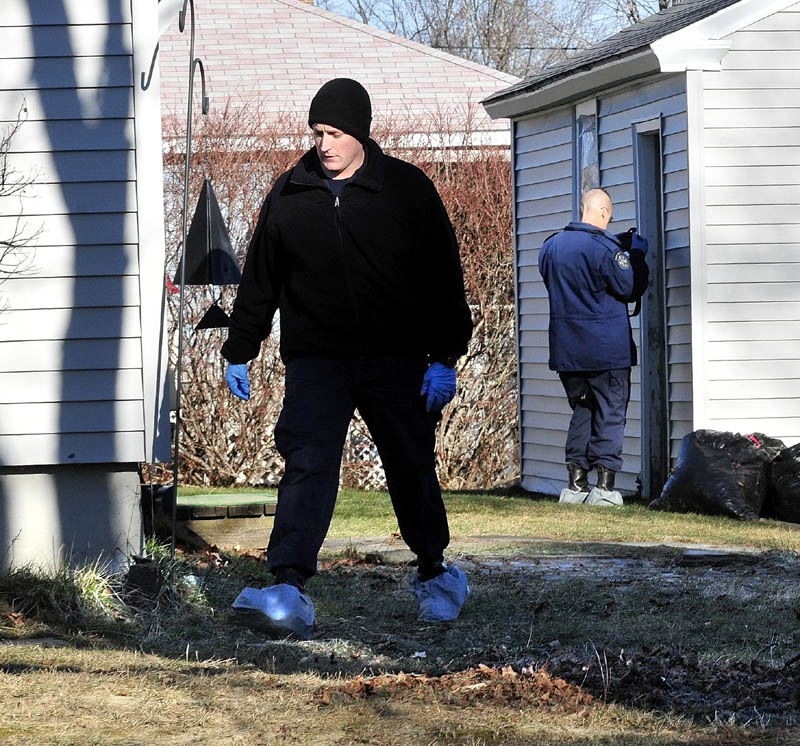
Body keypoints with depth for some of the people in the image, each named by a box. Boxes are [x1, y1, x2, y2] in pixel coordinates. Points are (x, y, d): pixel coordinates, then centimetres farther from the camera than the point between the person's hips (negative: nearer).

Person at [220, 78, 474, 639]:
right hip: (315, 361, 1)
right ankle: (291, 592, -21)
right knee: (307, 466, -14)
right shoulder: (290, 194, 5)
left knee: (412, 470, 9)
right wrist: (239, 352, 13)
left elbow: (443, 278, 1)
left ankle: (435, 572, 31)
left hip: (396, 361, -1)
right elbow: (260, 278, 14)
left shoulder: (408, 189, -1)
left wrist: (445, 357, -5)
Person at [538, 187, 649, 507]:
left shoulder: (551, 246, 5)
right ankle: (605, 485, -3)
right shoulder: (604, 248, -16)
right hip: (607, 348, -6)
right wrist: (637, 253, 6)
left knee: (581, 411, 16)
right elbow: (632, 288, -10)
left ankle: (575, 484, 10)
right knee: (610, 413, 2)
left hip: (566, 349, 6)